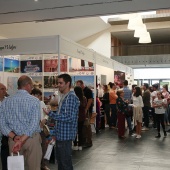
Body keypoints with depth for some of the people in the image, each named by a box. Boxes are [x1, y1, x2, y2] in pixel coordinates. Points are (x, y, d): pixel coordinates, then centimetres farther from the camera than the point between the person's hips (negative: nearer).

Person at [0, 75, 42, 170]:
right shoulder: (34, 101, -9)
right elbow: (34, 124, -17)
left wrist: (14, 137, -9)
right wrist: (22, 140, -17)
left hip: (13, 140, 4)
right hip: (31, 138, -3)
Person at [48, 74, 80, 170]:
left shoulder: (72, 97, -17)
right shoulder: (64, 97, 13)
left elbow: (70, 117, -25)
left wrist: (51, 114, -23)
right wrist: (55, 110, 8)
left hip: (66, 135, -10)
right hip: (60, 134, 10)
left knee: (66, 161, 1)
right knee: (60, 160, 20)